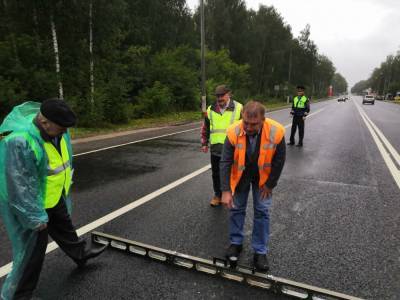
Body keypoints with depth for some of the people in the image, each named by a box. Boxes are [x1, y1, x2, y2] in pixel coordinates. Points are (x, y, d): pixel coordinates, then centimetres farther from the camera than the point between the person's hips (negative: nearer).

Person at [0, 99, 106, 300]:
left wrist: (66, 183, 18)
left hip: (54, 197, 8)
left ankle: (80, 253, 52)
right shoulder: (20, 141, -35)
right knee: (33, 248, 5)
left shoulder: (55, 129, -8)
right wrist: (35, 217, -23)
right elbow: (21, 187, -30)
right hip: (28, 202, -8)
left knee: (64, 227, 27)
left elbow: (64, 158, 10)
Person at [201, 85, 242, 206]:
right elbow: (205, 128, 15)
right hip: (215, 149, 3)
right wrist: (204, 143, 13)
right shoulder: (210, 110, 5)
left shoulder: (238, 108, -5)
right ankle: (217, 195, 30)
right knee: (216, 174, 13)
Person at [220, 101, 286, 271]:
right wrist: (226, 190, -27)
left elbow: (279, 161, -16)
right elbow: (225, 162, -24)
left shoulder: (276, 132, -30)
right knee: (236, 208, 8)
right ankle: (236, 243, 29)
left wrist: (269, 185, -9)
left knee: (262, 211, 3)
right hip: (240, 175, 1)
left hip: (263, 176, 0)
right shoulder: (233, 132, -30)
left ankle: (260, 252, 19)